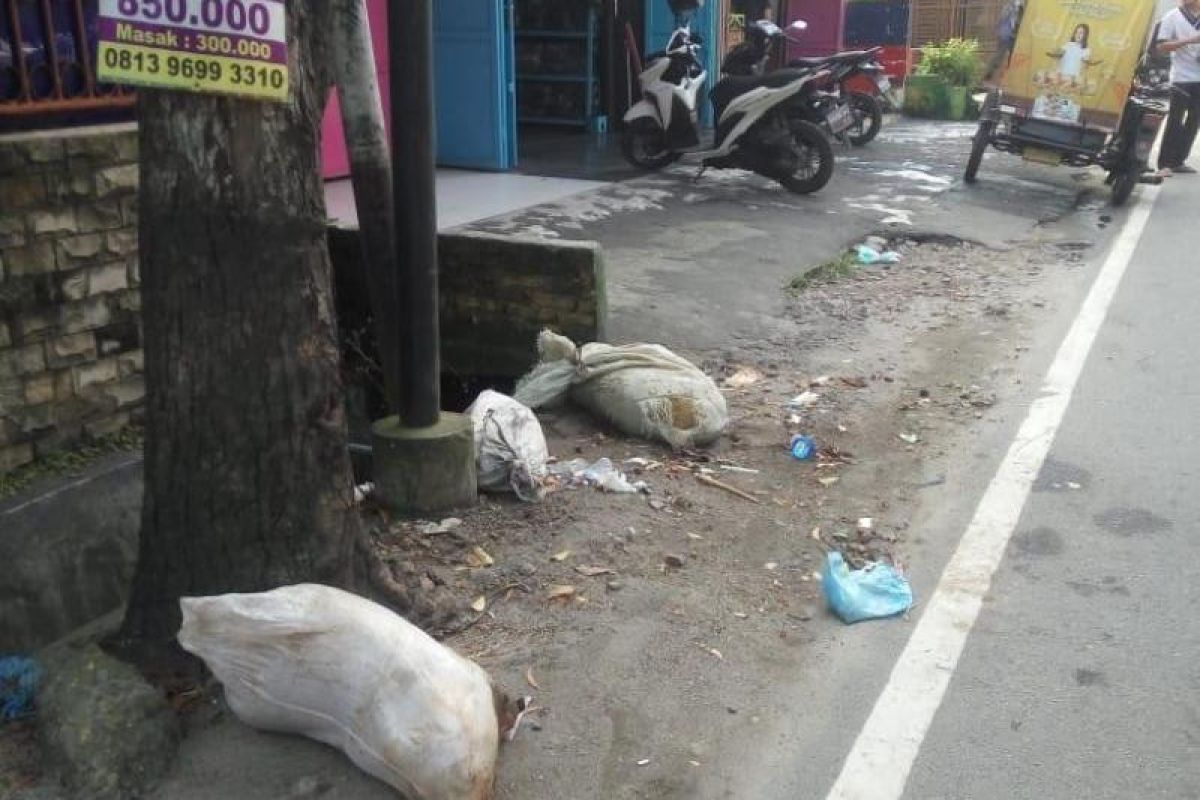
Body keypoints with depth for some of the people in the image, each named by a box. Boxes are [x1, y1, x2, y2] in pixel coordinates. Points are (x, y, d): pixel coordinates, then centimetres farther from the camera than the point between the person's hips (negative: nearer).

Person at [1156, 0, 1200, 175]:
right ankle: (1164, 163, 1)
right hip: (1181, 78, -5)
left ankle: (1178, 161, 14)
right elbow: (1161, 46, -8)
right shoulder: (1172, 16, -1)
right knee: (1175, 121, -4)